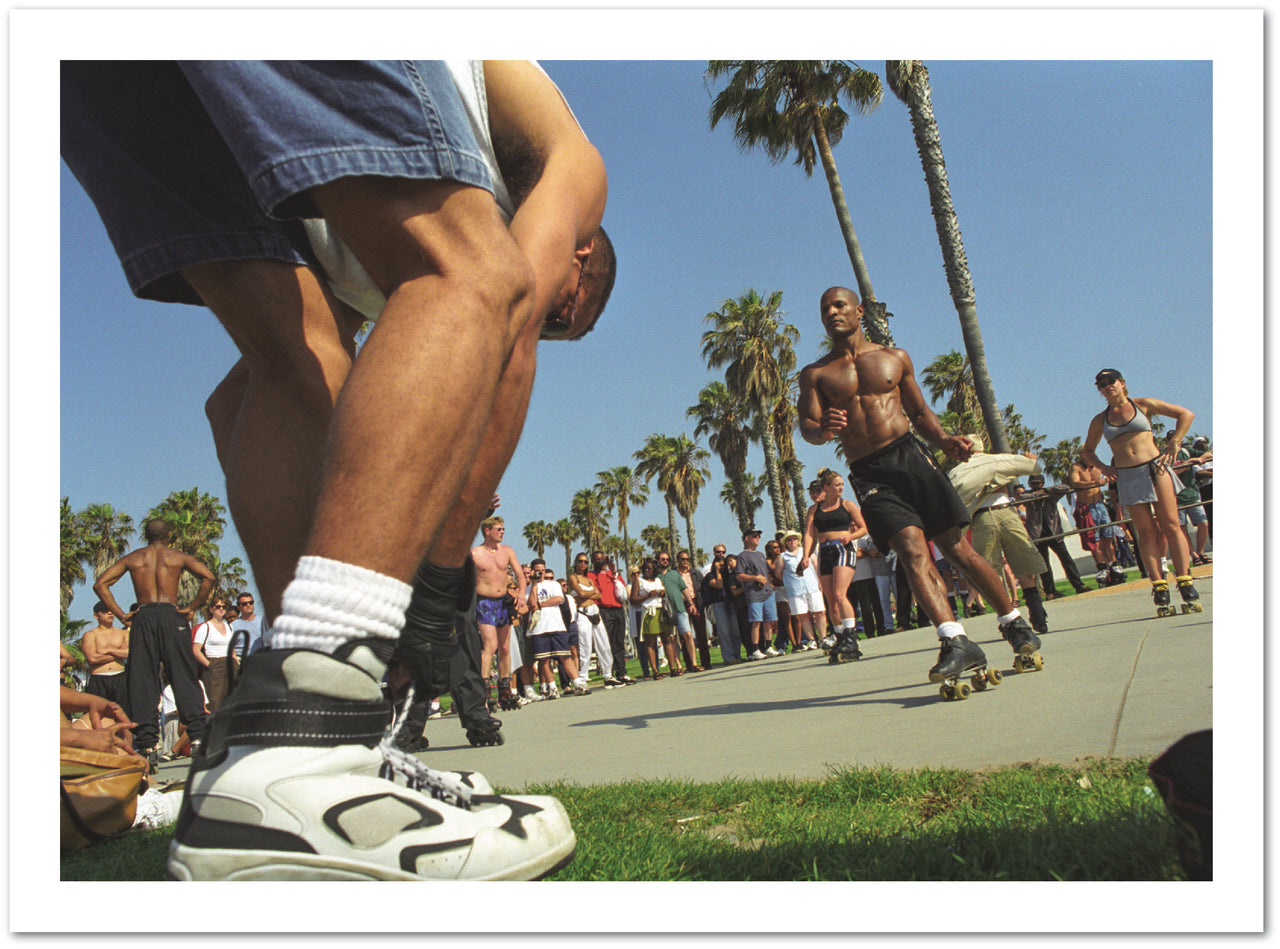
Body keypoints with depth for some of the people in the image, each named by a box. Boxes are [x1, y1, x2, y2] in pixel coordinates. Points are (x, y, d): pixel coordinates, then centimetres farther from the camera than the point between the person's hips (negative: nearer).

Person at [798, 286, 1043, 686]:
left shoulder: (895, 358, 15)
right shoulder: (815, 375, 9)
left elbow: (919, 412, 21)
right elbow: (807, 428, -1)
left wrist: (944, 440, 2)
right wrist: (822, 430, -25)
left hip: (910, 456, 1)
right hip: (869, 474, -1)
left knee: (956, 546, 1)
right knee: (913, 551, -18)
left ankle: (1014, 624, 16)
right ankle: (957, 642, -23)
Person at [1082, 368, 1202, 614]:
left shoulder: (1143, 405, 6)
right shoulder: (1100, 420, 13)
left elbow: (1186, 414, 7)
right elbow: (1087, 450, 24)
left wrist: (1173, 443, -3)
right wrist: (1102, 467, 6)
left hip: (1155, 468, -2)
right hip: (1127, 477, 2)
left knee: (1171, 525, -7)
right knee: (1146, 532, -2)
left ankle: (1185, 583, -7)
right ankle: (1159, 587, -6)